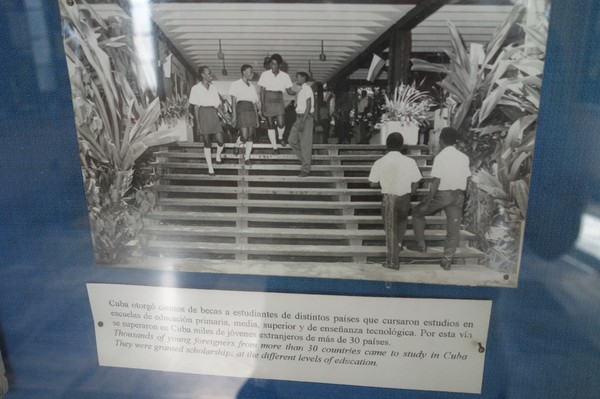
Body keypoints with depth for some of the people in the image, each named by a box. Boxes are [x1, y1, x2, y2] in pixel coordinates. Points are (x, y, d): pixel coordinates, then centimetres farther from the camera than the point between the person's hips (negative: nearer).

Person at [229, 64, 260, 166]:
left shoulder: (252, 86, 21)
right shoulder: (236, 84, 4)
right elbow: (234, 101, -3)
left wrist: (257, 118, 15)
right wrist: (234, 116, -12)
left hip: (251, 111, 5)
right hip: (241, 110, -5)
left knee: (251, 136, -1)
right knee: (245, 136, -16)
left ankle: (247, 157, 11)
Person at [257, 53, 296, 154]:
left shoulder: (285, 76, 0)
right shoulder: (265, 75, -3)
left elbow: (289, 91, 4)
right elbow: (262, 91, -2)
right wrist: (262, 106, -7)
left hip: (279, 102, 0)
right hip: (268, 102, 0)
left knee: (281, 123, -15)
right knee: (270, 126, 1)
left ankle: (280, 137, 20)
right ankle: (274, 147, 14)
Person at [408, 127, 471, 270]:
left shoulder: (440, 157, -12)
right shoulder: (464, 157, 5)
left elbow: (436, 182, -17)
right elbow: (468, 178, 8)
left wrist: (427, 203, -13)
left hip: (442, 194, -5)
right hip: (458, 196, 5)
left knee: (418, 211, 17)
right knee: (454, 229, 10)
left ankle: (421, 244, 20)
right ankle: (447, 261, 14)